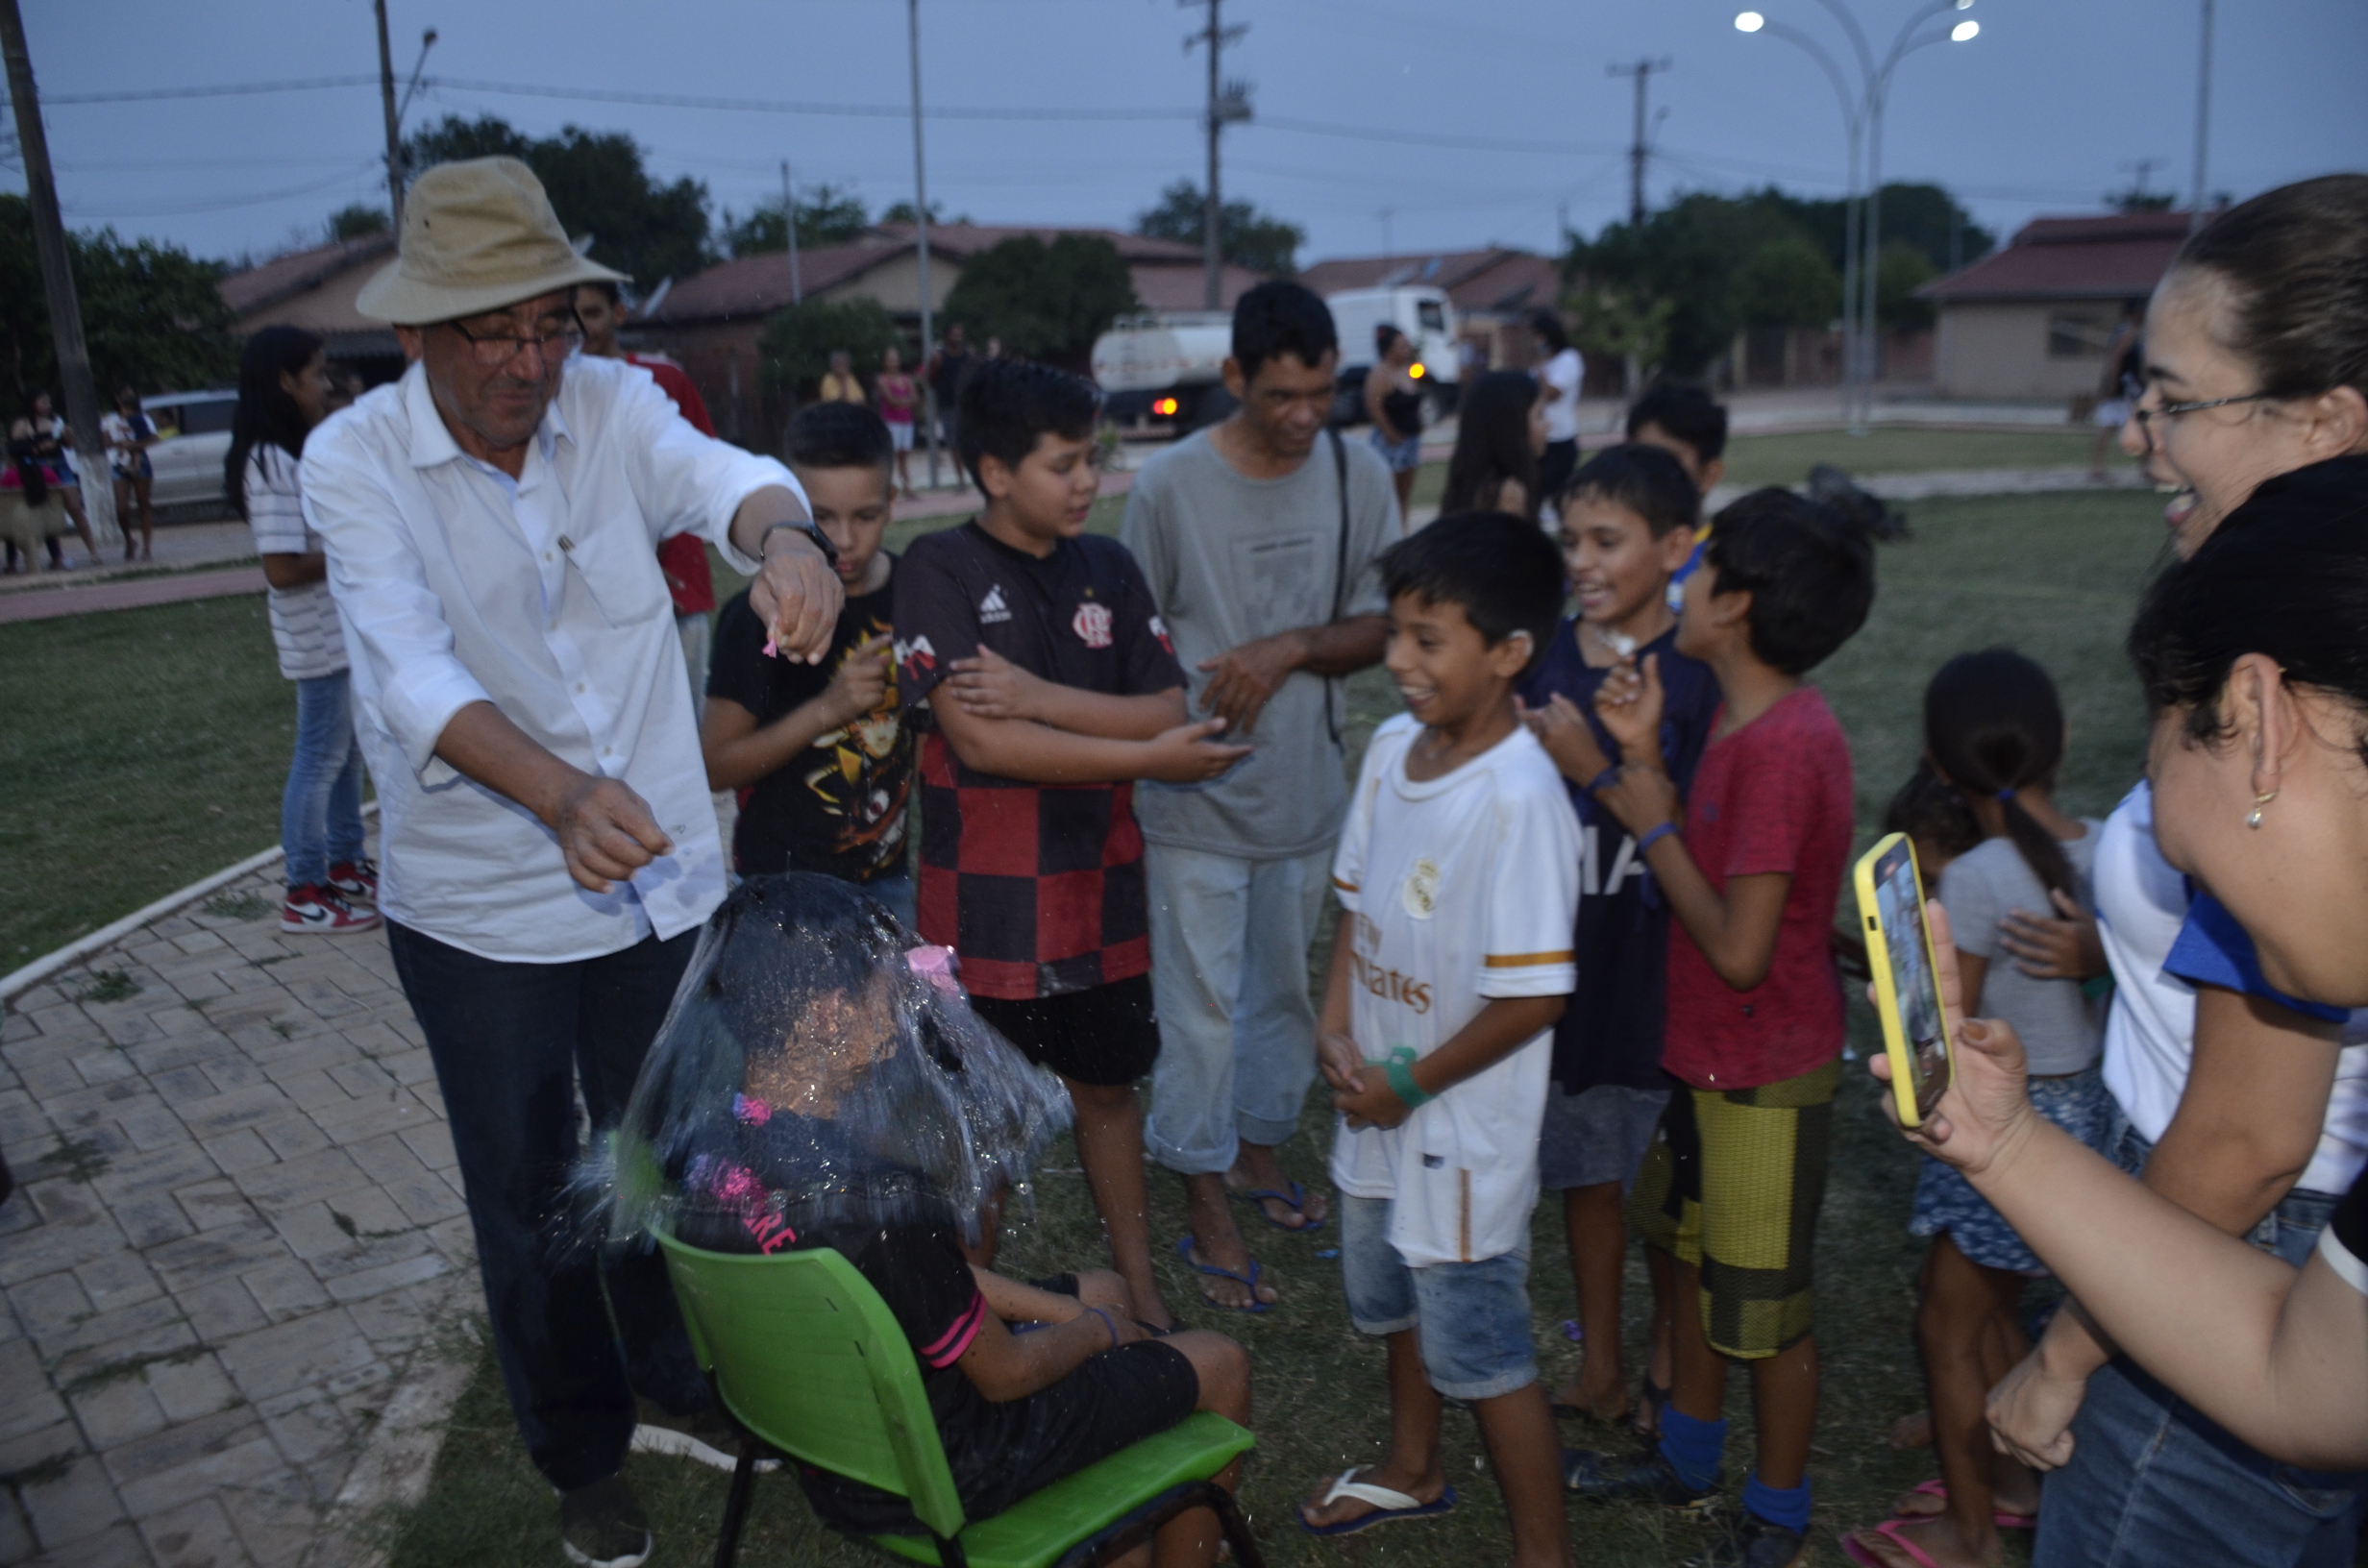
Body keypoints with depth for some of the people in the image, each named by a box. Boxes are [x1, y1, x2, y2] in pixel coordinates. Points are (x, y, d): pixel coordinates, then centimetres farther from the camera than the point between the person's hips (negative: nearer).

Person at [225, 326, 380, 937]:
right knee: (319, 759, -1)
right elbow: (284, 568, -25)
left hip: (345, 626, 9)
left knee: (346, 750, 17)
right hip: (320, 635, -9)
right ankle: (305, 894, 10)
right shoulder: (272, 464, -19)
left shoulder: (299, 453, 11)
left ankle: (345, 865, 30)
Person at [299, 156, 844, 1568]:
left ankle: (675, 1389, 46)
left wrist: (783, 536, -51)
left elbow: (716, 475, -26)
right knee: (528, 1201, 13)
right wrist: (562, 794, -47)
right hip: (482, 911, -2)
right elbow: (411, 666, -29)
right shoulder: (354, 462, -14)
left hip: (662, 877, 3)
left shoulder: (610, 403, -6)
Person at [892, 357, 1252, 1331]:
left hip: (1101, 885, 4)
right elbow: (978, 742, -20)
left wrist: (1040, 696, -18)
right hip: (986, 897, -4)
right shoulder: (939, 569, -11)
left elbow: (1168, 713, -4)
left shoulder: (1106, 567, 4)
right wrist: (1146, 759, -17)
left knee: (1106, 1085, 18)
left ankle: (1139, 1285, 35)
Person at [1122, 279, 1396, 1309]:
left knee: (1288, 993, 19)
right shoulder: (1169, 485, -11)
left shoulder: (1358, 476, -2)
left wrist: (1290, 649, -16)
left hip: (1309, 793, 4)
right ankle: (1206, 1200, 21)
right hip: (1194, 800, -4)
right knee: (1202, 1009, 4)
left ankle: (1259, 1150, 41)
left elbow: (1384, 624, 1)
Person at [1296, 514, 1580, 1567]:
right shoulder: (1391, 747, -5)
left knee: (1481, 1348, 8)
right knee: (1395, 1300, 27)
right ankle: (1413, 1470, 53)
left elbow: (1533, 998, -26)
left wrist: (1408, 1085, -16)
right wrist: (1336, 1027, -4)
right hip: (1376, 1102, 8)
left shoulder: (1519, 798, -28)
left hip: (1463, 1127, -8)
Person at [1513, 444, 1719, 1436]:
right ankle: (1598, 1369, 36)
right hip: (1566, 955, 5)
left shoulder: (1700, 673, -14)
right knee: (1587, 1169, 18)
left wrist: (1597, 769, -25)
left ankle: (1668, 1372, 35)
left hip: (1661, 968, -4)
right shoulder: (1546, 657, 0)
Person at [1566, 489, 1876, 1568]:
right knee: (1691, 1258, 24)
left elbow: (1739, 948, -27)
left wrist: (1651, 827, -17)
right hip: (1710, 1054, 10)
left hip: (1765, 1075, -9)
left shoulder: (1782, 746, -28)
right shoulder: (1747, 721, 2)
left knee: (1766, 1309, 9)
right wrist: (1642, 755, -2)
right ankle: (1687, 1460, 44)